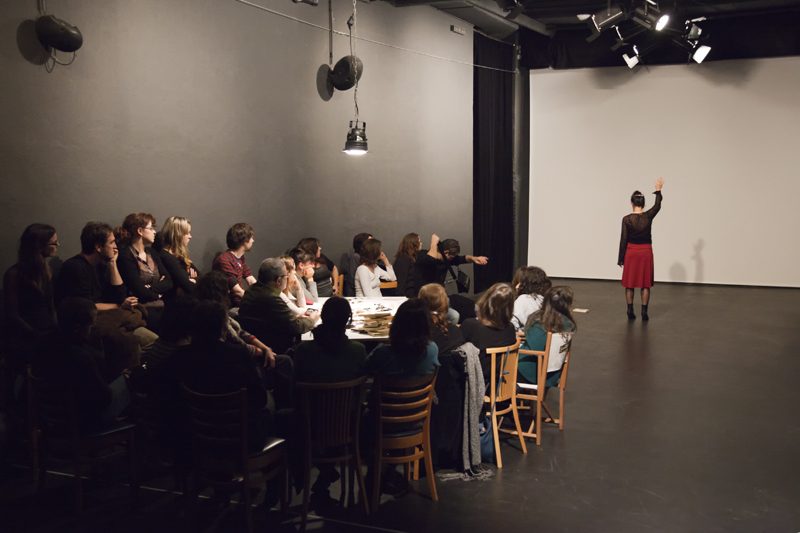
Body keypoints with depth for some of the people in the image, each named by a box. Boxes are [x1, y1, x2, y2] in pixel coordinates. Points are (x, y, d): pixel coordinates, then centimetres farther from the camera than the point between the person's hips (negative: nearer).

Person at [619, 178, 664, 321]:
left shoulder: (626, 219, -10)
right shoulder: (648, 216, -6)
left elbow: (623, 240, -6)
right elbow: (657, 206, 15)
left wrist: (621, 259, 0)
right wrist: (658, 190, 28)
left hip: (631, 252, -1)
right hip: (646, 252, 1)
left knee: (629, 284, 9)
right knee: (645, 284, 8)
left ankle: (630, 311, 10)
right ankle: (644, 313, 8)